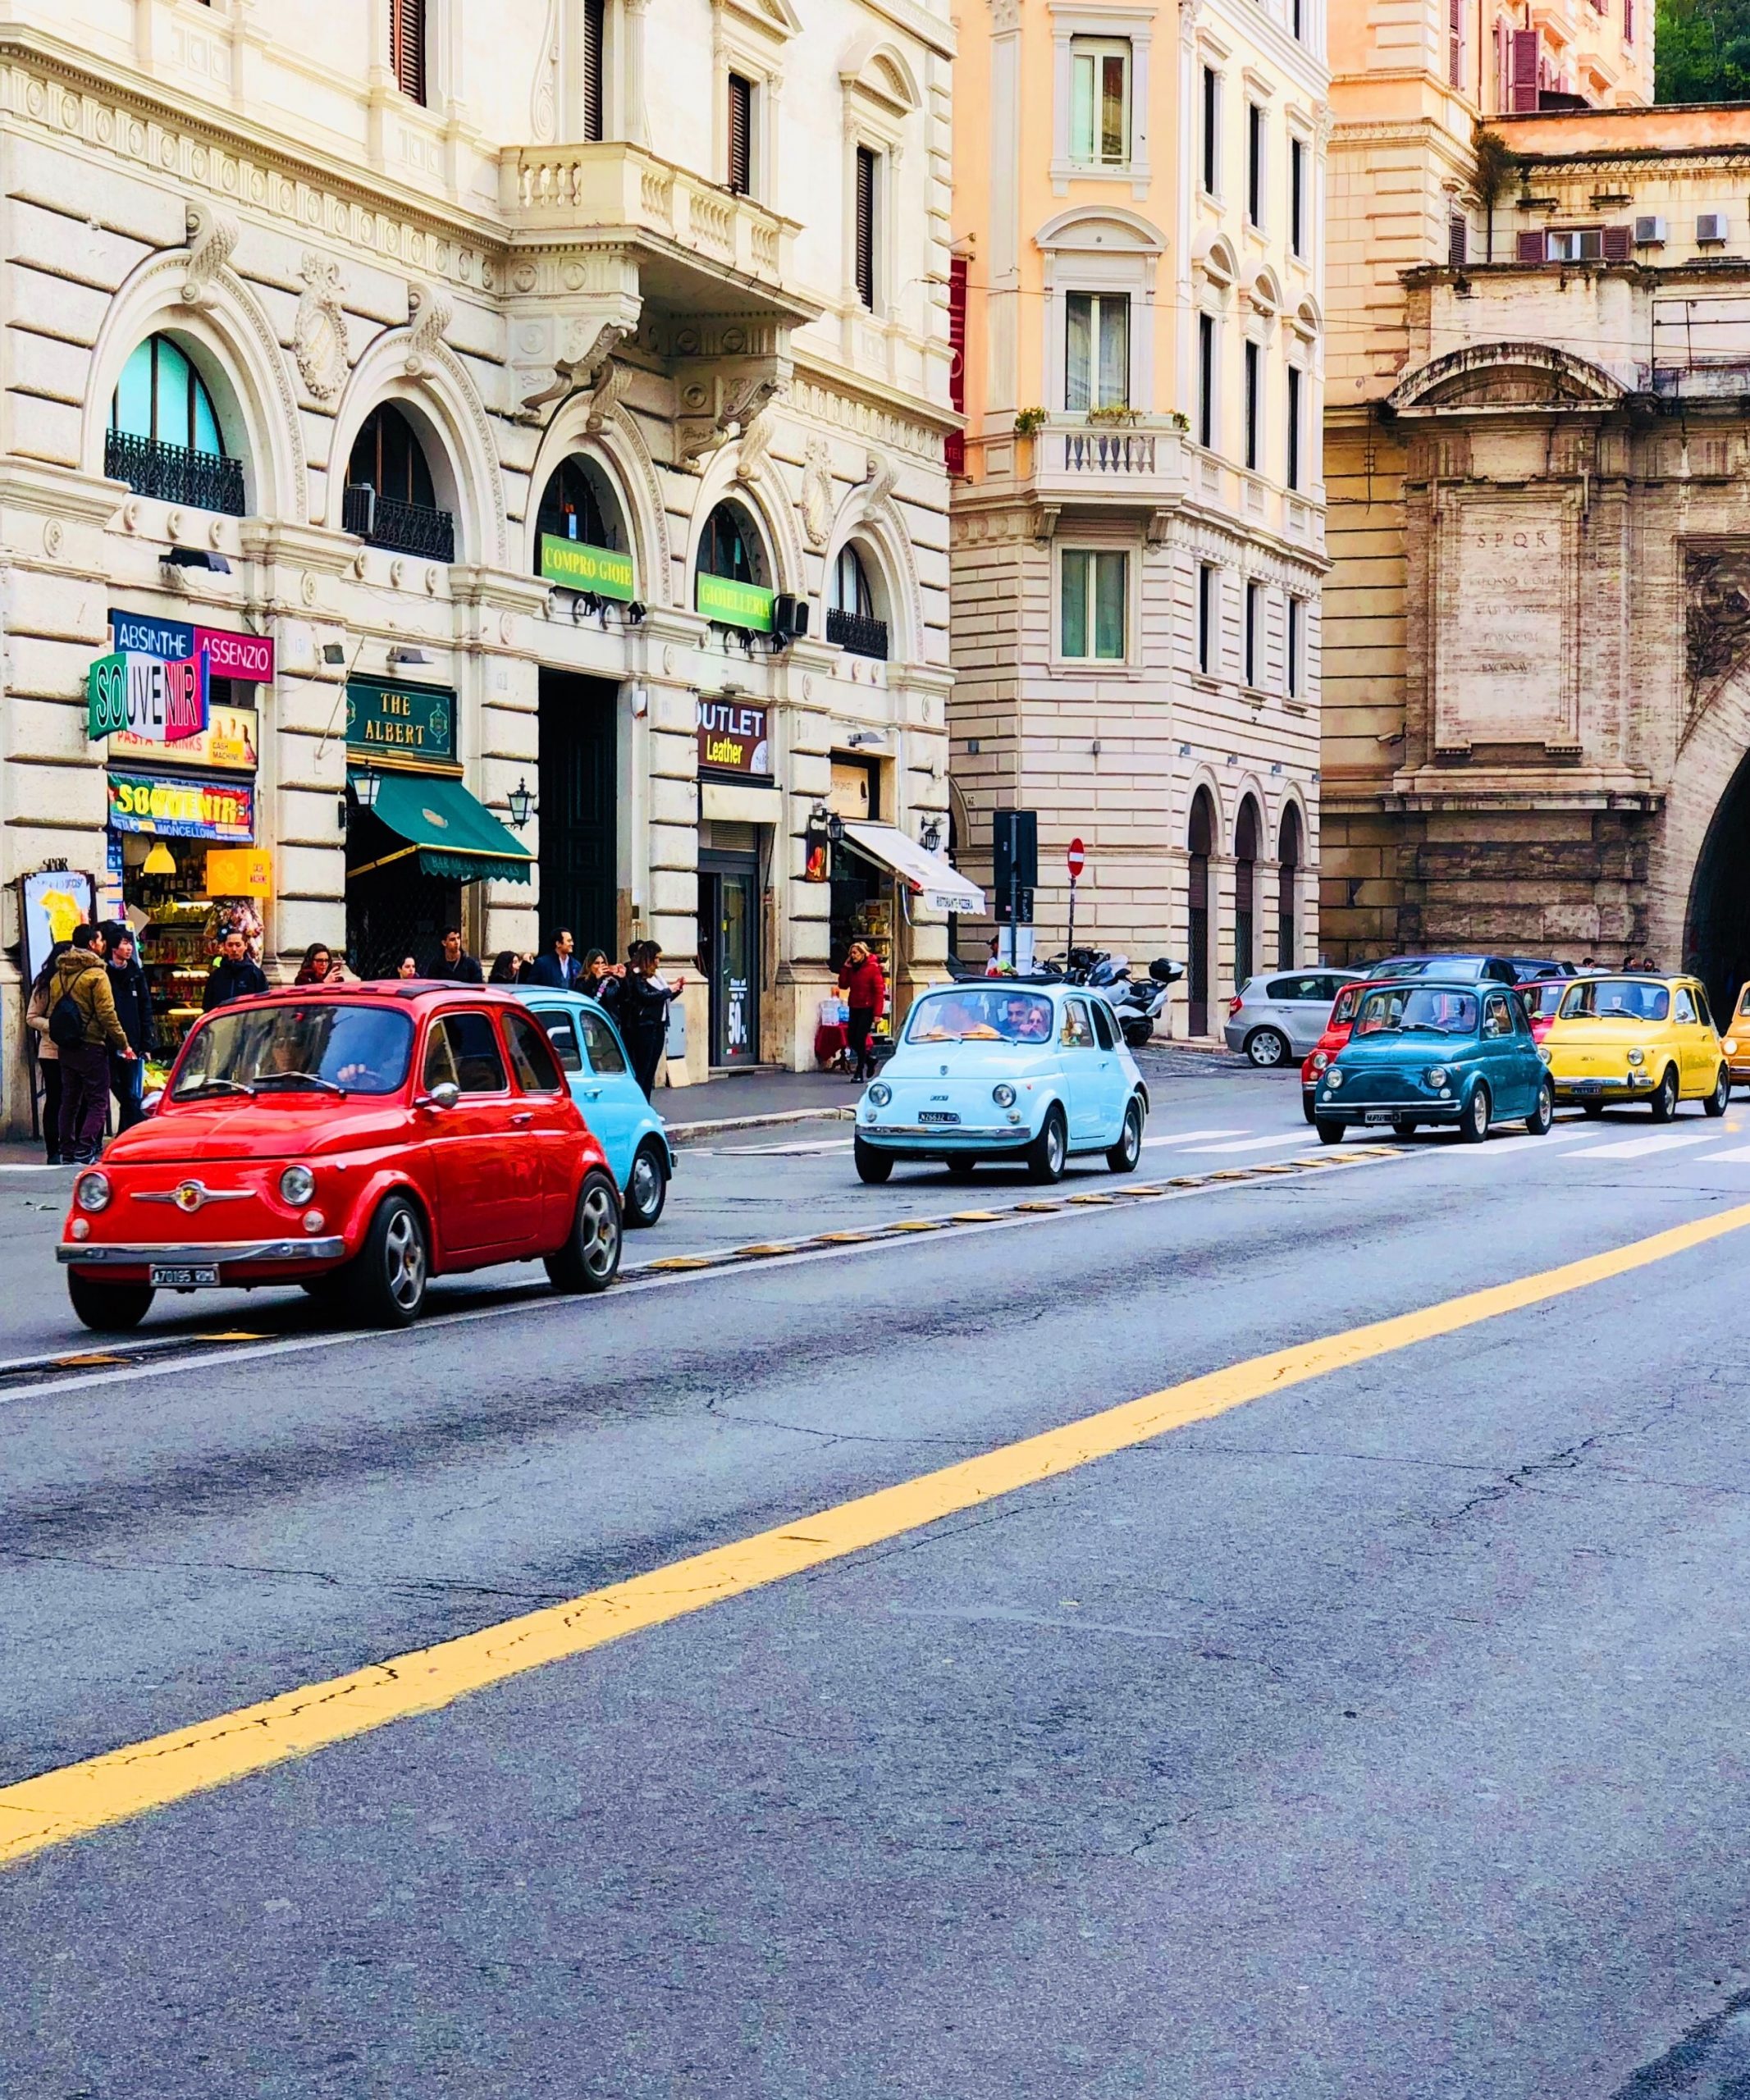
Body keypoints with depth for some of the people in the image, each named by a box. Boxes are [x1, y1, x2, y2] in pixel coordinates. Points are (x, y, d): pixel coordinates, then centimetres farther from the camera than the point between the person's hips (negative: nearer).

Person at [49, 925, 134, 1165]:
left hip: (65, 1047, 7)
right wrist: (123, 1044, -7)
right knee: (98, 1101, -3)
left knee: (69, 1100, 12)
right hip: (91, 1046, -7)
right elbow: (107, 1014, -14)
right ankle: (84, 1151, -14)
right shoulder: (96, 974, -11)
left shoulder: (58, 976, 10)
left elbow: (52, 1013, 13)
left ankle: (68, 1152, 12)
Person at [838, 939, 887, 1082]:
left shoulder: (873, 968, -10)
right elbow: (843, 985, 7)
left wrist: (878, 1013, -19)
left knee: (860, 1039, -8)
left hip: (867, 1009, -7)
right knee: (852, 1040, 6)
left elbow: (879, 991, -13)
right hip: (854, 1008, 7)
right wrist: (845, 968, -3)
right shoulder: (852, 968, 10)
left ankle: (860, 1072, -1)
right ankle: (869, 1060, 29)